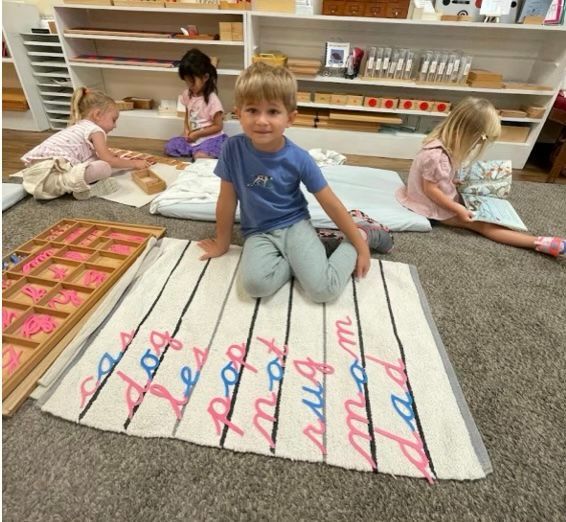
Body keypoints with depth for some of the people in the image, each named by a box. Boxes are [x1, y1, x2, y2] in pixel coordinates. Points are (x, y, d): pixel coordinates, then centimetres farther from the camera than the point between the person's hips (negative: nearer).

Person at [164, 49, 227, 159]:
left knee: (200, 157, -33)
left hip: (210, 138, -6)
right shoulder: (187, 94, 5)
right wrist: (186, 130, -3)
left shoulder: (212, 99, -14)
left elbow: (218, 126, -11)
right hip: (192, 137, 7)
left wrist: (197, 133, -13)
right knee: (169, 147, -9)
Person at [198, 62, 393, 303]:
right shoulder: (233, 148, -12)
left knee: (323, 289, -19)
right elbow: (227, 200, -2)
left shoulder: (299, 158, -14)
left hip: (294, 225, -1)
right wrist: (222, 243, 9)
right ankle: (300, 260, -2)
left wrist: (359, 244, -1)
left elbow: (331, 204, -6)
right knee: (255, 283, -31)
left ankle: (364, 233, 6)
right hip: (258, 232, 1)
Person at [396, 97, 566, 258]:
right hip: (435, 206, -12)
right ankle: (541, 243, -8)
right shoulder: (437, 155, -32)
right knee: (483, 225, -11)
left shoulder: (443, 143, -1)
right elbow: (430, 189, -27)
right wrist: (458, 209, -21)